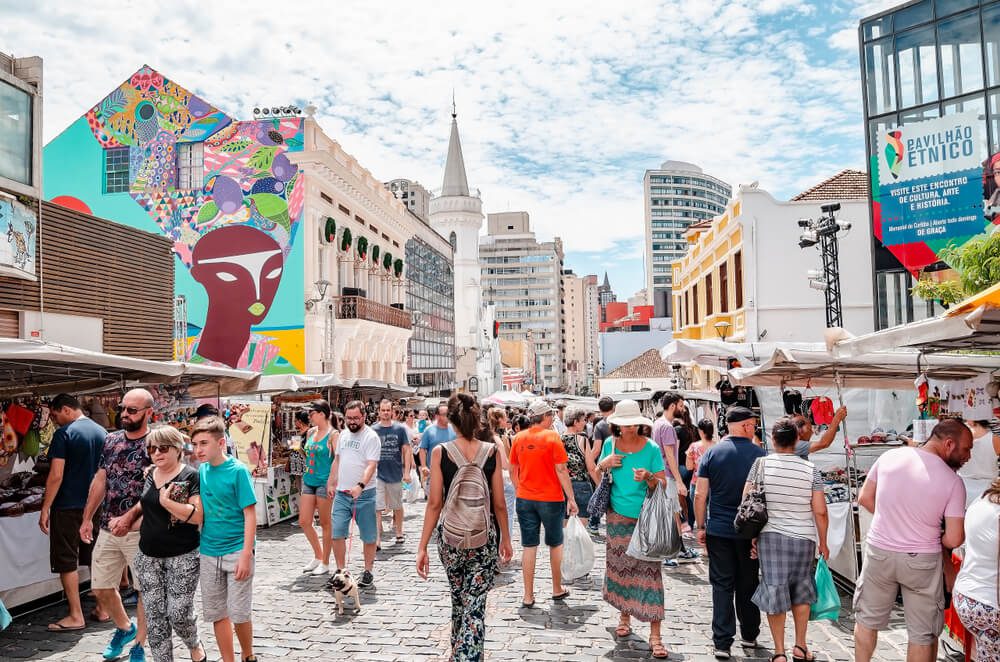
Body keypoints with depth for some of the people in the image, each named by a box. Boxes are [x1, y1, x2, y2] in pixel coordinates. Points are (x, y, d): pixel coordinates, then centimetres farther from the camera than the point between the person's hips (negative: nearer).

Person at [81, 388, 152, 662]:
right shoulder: (111, 440, 7)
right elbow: (100, 481, 14)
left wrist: (128, 519, -24)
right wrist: (87, 518, 14)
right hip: (107, 530, 6)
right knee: (100, 588, 15)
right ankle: (124, 628, 40)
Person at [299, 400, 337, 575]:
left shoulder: (333, 434, -11)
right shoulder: (310, 432, 10)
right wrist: (305, 477, 18)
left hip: (324, 482, -7)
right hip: (309, 481, 7)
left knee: (325, 524, 4)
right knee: (304, 522, 9)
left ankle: (325, 563, 17)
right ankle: (317, 557, 26)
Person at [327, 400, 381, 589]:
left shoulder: (371, 437, -11)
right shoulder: (343, 434, 11)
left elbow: (371, 465, -21)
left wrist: (360, 486, -34)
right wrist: (331, 483, 19)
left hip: (364, 495, -5)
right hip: (341, 493, 6)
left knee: (369, 536, 5)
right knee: (337, 534, 4)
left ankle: (368, 572, 19)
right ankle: (341, 570, 17)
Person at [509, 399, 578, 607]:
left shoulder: (518, 438, 1)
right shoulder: (552, 437, -11)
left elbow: (513, 471, 7)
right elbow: (561, 470, -12)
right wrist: (571, 498, -7)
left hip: (525, 499, 3)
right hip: (551, 498, -3)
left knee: (529, 546, 9)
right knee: (555, 544, 16)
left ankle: (528, 596, 12)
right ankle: (557, 589, 27)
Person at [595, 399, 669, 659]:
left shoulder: (651, 448, -8)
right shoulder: (610, 444, 1)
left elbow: (663, 484, -5)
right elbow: (596, 475, 14)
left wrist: (648, 478, -26)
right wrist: (604, 464, -8)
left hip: (646, 517, -3)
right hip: (618, 515, 3)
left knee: (649, 570, -7)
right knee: (621, 566, 12)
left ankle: (655, 634, -2)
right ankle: (624, 617, 32)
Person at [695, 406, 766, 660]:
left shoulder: (711, 453, -3)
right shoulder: (759, 454, -6)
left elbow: (700, 495, -4)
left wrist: (700, 526, 5)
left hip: (718, 530, 0)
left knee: (722, 585, 5)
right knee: (748, 584, 16)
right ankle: (749, 636, 30)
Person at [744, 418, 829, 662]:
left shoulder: (761, 464, -6)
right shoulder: (810, 469, -4)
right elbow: (820, 511, -3)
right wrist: (823, 543, 10)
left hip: (771, 535, -1)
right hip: (804, 537, 1)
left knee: (774, 592, 7)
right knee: (801, 591, 19)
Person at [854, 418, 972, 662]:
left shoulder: (890, 456, -7)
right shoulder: (952, 481, -14)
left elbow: (864, 498, 4)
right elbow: (953, 540, -13)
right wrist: (934, 537, 8)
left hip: (879, 552, 2)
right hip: (922, 560, -2)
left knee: (867, 620, 19)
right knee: (923, 633, 15)